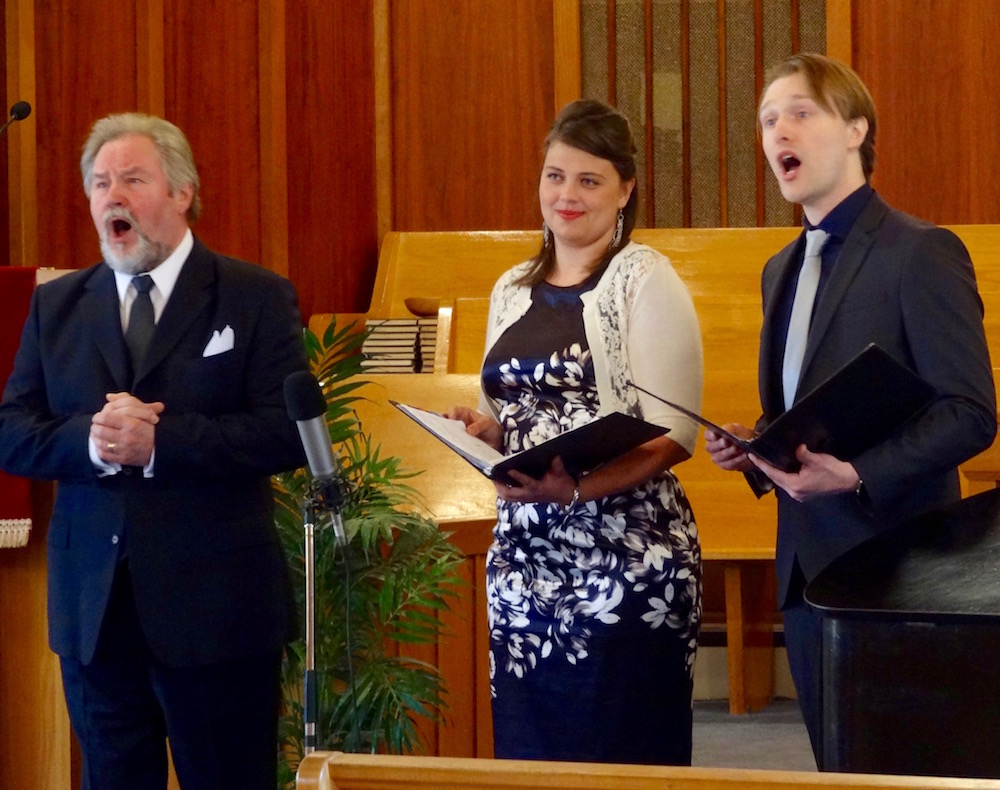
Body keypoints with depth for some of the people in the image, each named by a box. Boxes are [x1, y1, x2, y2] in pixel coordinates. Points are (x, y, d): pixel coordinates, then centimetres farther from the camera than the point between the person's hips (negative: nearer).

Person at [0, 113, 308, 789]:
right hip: (93, 606, 4)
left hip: (215, 606, -4)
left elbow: (288, 431, -12)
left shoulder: (257, 298, -2)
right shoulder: (56, 306, 10)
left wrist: (159, 440, -21)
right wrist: (88, 440, -17)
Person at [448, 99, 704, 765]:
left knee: (623, 759, -5)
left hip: (626, 558, -6)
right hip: (524, 559, 6)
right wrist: (480, 428, 1)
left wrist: (576, 489, -25)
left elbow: (673, 434, -13)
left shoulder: (646, 280, -6)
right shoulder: (512, 290, 14)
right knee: (530, 757, 6)